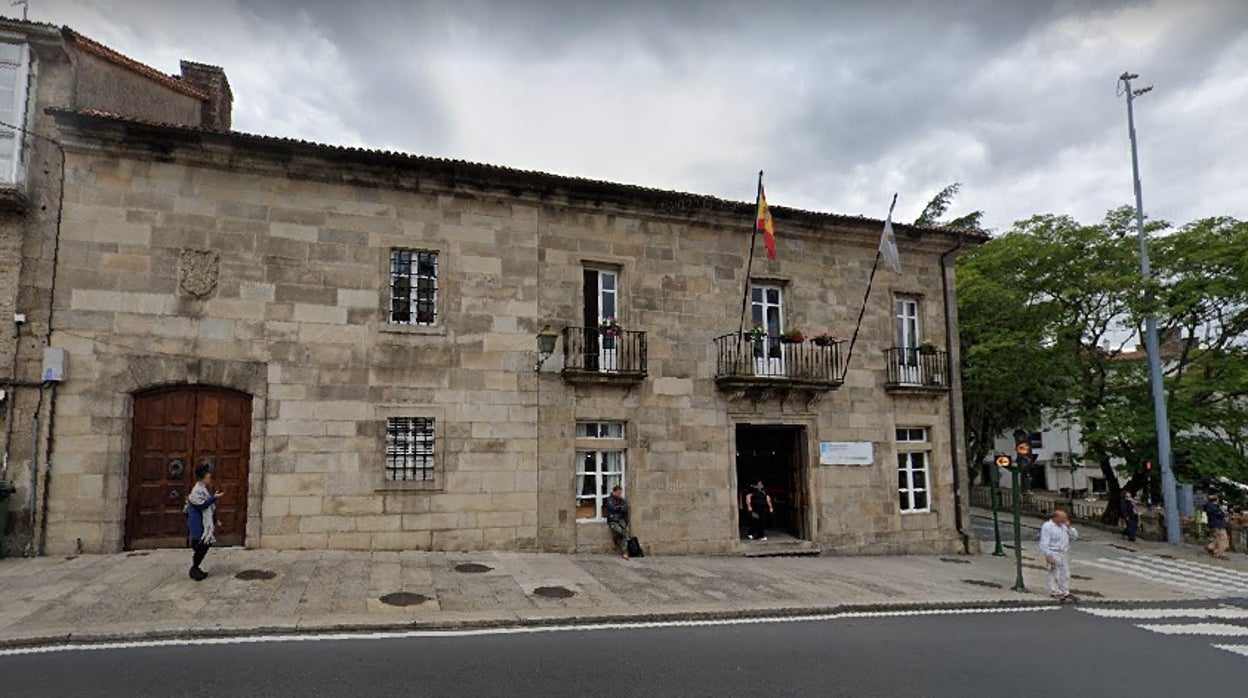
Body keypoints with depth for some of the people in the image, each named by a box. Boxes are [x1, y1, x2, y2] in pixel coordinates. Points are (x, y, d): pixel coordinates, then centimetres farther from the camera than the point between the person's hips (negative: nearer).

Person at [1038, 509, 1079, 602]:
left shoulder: (1064, 526, 12)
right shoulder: (1047, 526, -12)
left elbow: (1075, 536, 13)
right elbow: (1044, 543, -15)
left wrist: (1069, 527, -1)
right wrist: (1048, 556, -20)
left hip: (1065, 553, 8)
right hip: (1054, 554, -8)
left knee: (1065, 574, 11)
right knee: (1055, 574, -4)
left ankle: (1065, 593, 19)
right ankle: (1055, 593, 1)